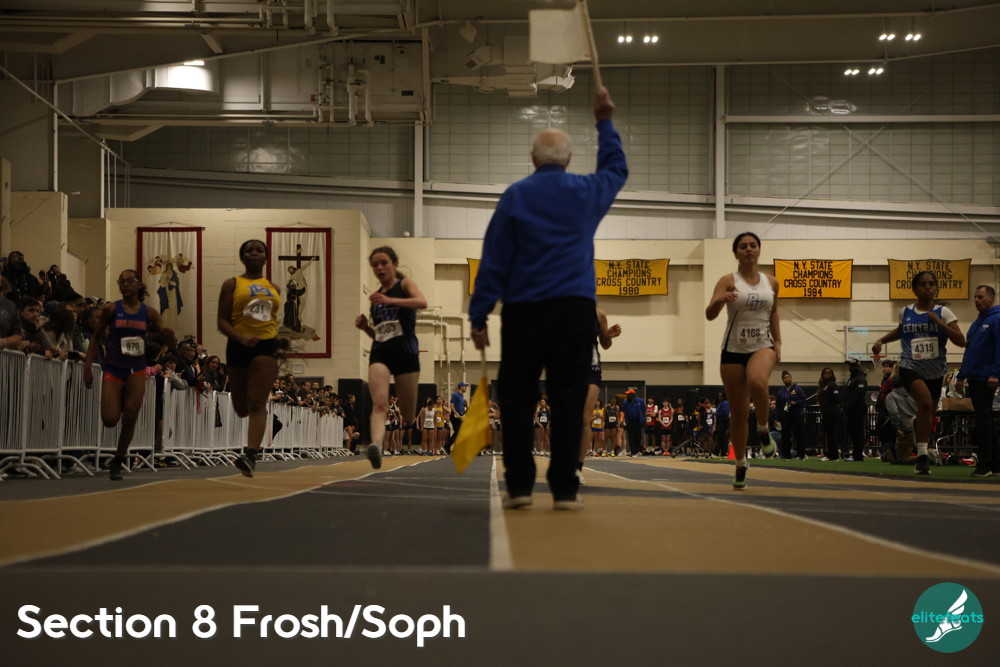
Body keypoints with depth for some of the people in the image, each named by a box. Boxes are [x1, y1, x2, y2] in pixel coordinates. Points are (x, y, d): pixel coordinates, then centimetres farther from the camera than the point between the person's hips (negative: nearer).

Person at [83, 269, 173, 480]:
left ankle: (117, 461, 10)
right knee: (110, 420, -11)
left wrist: (168, 335, -22)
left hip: (136, 370, 1)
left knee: (130, 418, -7)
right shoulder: (111, 309, -1)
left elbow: (170, 343, 3)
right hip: (113, 368, -1)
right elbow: (96, 338, 4)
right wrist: (87, 366, -5)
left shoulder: (149, 312, 3)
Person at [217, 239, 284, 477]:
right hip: (239, 346, 0)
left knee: (257, 403, -15)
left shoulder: (274, 288, 15)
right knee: (241, 408, 7)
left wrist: (279, 339, 6)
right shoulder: (232, 284, 5)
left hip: (266, 345, 0)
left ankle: (251, 455, -26)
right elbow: (222, 321, -2)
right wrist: (241, 337, -20)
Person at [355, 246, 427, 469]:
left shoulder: (405, 283, 4)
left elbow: (422, 302, -19)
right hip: (380, 353, 3)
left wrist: (390, 300, -29)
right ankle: (376, 445, -43)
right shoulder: (375, 296, 18)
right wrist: (365, 326, 5)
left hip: (406, 352, -3)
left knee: (408, 416, 5)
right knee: (379, 403, -24)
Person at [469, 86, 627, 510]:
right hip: (575, 308, 1)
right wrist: (605, 123, 39)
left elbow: (493, 261, -2)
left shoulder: (515, 196, 1)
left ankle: (519, 485, 1)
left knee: (516, 397, 6)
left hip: (524, 309, -1)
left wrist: (479, 316, 1)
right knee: (568, 400, 0)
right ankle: (564, 489, -3)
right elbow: (616, 170, 30)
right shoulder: (586, 193, 6)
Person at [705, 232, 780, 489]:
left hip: (762, 346, 1)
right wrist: (720, 300, -36)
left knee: (757, 382, -35)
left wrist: (778, 342, 8)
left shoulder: (771, 282, 7)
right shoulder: (728, 281, -3)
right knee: (738, 412, 2)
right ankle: (741, 465, 18)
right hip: (733, 349, -1)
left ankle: (763, 429, -9)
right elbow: (710, 314, -14)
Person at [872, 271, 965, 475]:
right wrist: (882, 340, 12)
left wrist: (938, 322, -19)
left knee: (927, 415, 12)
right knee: (926, 402, -29)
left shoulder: (943, 312, -1)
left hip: (935, 372, 2)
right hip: (910, 368, -2)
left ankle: (921, 458, 32)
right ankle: (922, 453, -25)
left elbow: (961, 341, -10)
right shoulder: (906, 312, 4)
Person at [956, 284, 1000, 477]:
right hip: (974, 378, 9)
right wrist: (961, 376, 20)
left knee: (983, 419, -9)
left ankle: (984, 464, -6)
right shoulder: (977, 323, 20)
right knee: (984, 420, 11)